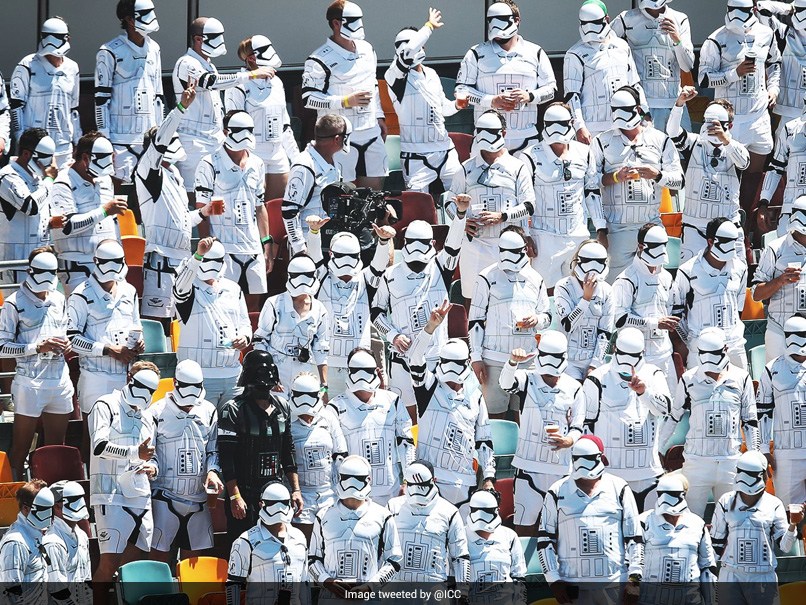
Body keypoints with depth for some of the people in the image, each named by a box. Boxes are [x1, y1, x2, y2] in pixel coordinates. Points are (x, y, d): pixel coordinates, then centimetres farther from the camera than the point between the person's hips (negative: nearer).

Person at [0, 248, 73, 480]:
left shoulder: (58, 300, 13)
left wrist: (67, 345, 3)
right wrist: (38, 347, -17)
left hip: (60, 380, 6)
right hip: (30, 382, -6)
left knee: (56, 446, 8)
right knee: (20, 448, -3)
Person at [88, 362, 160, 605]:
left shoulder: (147, 419, 23)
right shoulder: (106, 407, 0)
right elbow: (100, 446, -15)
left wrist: (152, 468, 6)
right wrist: (135, 452, -28)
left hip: (141, 500, 7)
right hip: (112, 497, -7)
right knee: (109, 563, -13)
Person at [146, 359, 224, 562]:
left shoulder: (209, 412, 10)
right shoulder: (158, 412, -1)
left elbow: (213, 450, 12)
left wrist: (213, 471, -8)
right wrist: (151, 467, -21)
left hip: (198, 498, 4)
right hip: (165, 497, -4)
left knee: (194, 558, 8)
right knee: (160, 556, -5)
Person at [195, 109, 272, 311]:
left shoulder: (257, 164, 15)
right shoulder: (210, 165, -3)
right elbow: (202, 210, -4)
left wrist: (267, 245, 16)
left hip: (253, 248, 6)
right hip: (223, 247, -6)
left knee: (254, 303, 6)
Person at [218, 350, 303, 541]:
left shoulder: (282, 407, 11)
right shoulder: (234, 410, -8)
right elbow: (226, 458, -11)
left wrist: (296, 489, 12)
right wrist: (234, 497, -16)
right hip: (246, 495, -5)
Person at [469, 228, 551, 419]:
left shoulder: (535, 279, 13)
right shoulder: (488, 277, 2)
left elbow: (547, 315, 21)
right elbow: (475, 319, 1)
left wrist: (536, 320, -5)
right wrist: (476, 357, -5)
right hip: (495, 358, -3)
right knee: (496, 416, -4)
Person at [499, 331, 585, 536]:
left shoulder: (573, 388, 4)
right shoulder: (527, 379, -1)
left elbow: (578, 426, 8)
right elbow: (506, 383, -23)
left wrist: (568, 441, -15)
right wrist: (513, 362, -44)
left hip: (560, 467, 2)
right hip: (529, 464, -1)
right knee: (524, 524, -2)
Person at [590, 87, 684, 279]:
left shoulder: (661, 140, 12)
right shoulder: (602, 142, 11)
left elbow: (679, 181, 8)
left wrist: (657, 175, -10)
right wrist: (615, 177, -10)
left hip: (651, 224, 1)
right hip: (618, 226, -1)